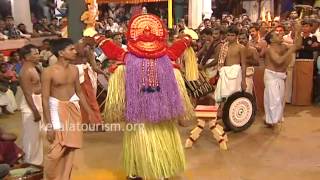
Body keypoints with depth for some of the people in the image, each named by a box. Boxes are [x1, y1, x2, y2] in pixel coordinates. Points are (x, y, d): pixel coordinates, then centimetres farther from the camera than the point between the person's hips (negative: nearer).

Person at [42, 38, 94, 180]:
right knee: (57, 149, -6)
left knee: (70, 147, 9)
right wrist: (49, 125, -18)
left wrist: (90, 112, 13)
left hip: (73, 107, 5)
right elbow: (45, 99, -15)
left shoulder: (74, 70, 1)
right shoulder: (49, 72, -16)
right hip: (57, 108, -5)